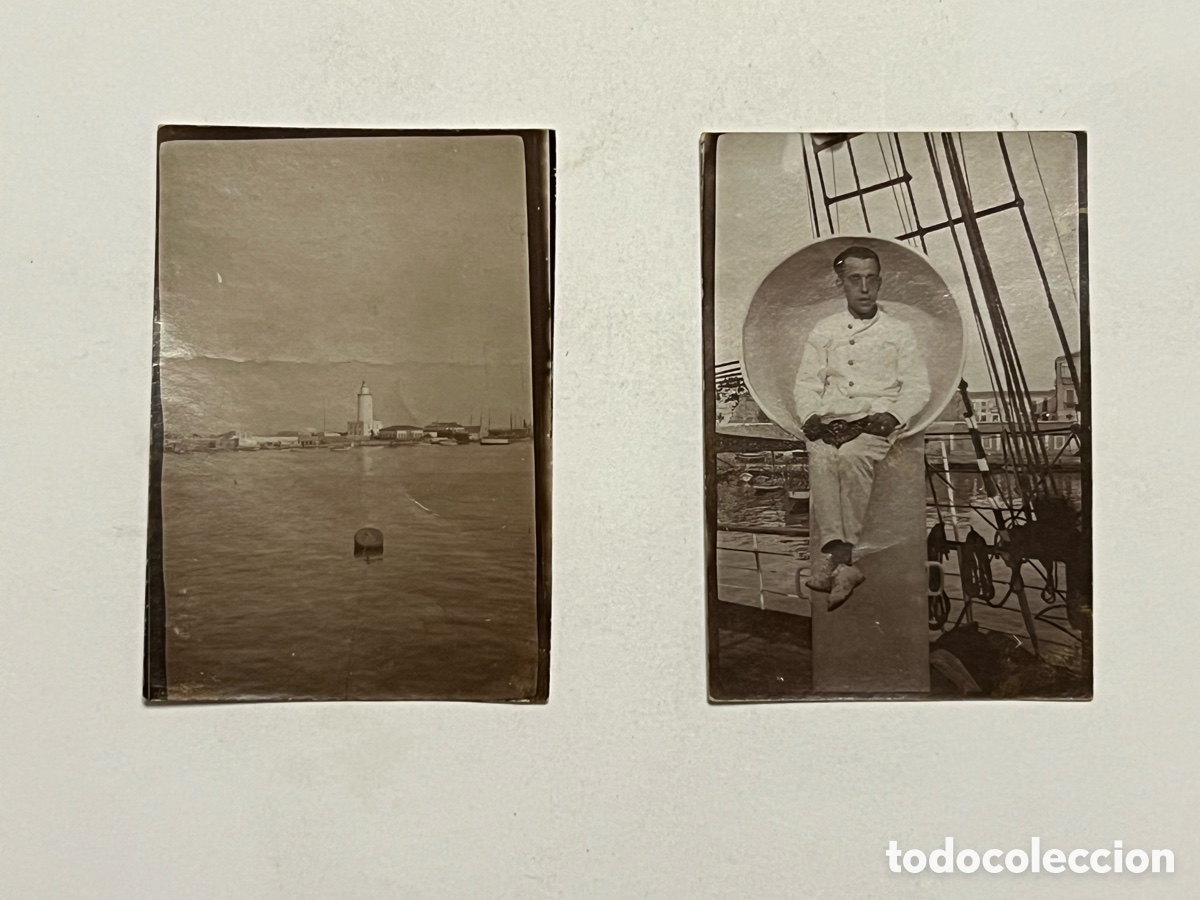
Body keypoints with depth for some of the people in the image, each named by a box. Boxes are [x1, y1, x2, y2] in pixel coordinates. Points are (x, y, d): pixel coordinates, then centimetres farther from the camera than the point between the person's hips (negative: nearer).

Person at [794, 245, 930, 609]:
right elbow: (806, 382, 15)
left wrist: (892, 415, -9)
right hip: (832, 420, 2)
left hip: (877, 420, -1)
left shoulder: (898, 331, 17)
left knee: (852, 455, -36)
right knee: (820, 457, -34)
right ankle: (843, 561, -39)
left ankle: (834, 556, -36)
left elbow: (917, 387, 10)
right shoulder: (825, 330, 22)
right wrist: (810, 416, -5)